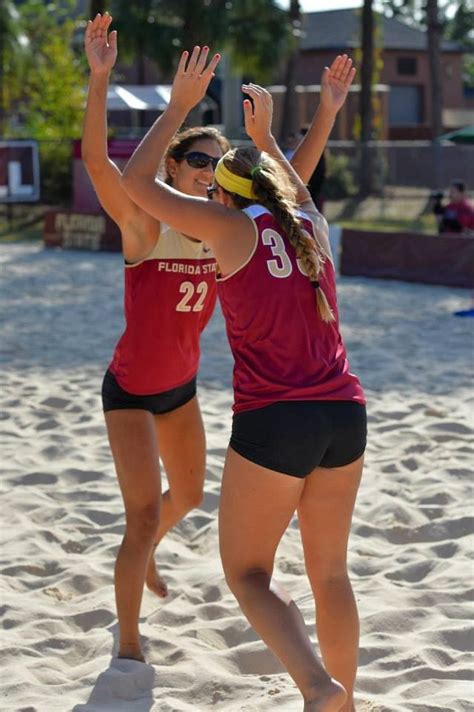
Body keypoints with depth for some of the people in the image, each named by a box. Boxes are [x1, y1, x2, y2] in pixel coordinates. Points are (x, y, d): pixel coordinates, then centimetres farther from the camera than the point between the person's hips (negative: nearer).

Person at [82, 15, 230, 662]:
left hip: (181, 385, 7)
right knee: (144, 516, -10)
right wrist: (99, 76, -45)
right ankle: (128, 646, 5)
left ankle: (144, 555, 57)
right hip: (130, 390, -7)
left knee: (188, 494, 25)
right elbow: (96, 158, -35)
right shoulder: (146, 226, -21)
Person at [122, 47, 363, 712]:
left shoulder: (233, 227, -2)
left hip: (273, 421, -6)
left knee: (247, 572, 7)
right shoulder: (312, 224, 12)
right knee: (329, 571, 17)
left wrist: (179, 105, 12)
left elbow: (136, 181, 6)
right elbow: (297, 189, 39)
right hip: (344, 414, 6)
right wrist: (264, 136, 46)